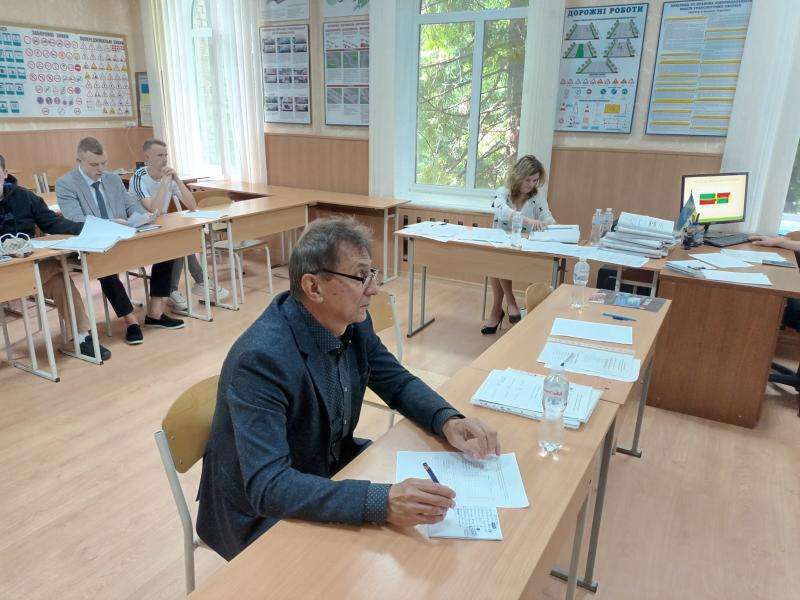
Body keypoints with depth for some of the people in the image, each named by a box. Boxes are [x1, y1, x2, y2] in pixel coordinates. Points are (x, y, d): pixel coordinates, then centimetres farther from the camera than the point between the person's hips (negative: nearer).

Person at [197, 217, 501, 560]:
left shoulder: (353, 324, -9)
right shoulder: (261, 359, -32)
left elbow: (397, 382, 4)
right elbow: (267, 486, -36)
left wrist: (449, 422, -16)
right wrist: (383, 503, -47)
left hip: (331, 471, 7)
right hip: (262, 510, -7)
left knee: (433, 494, 1)